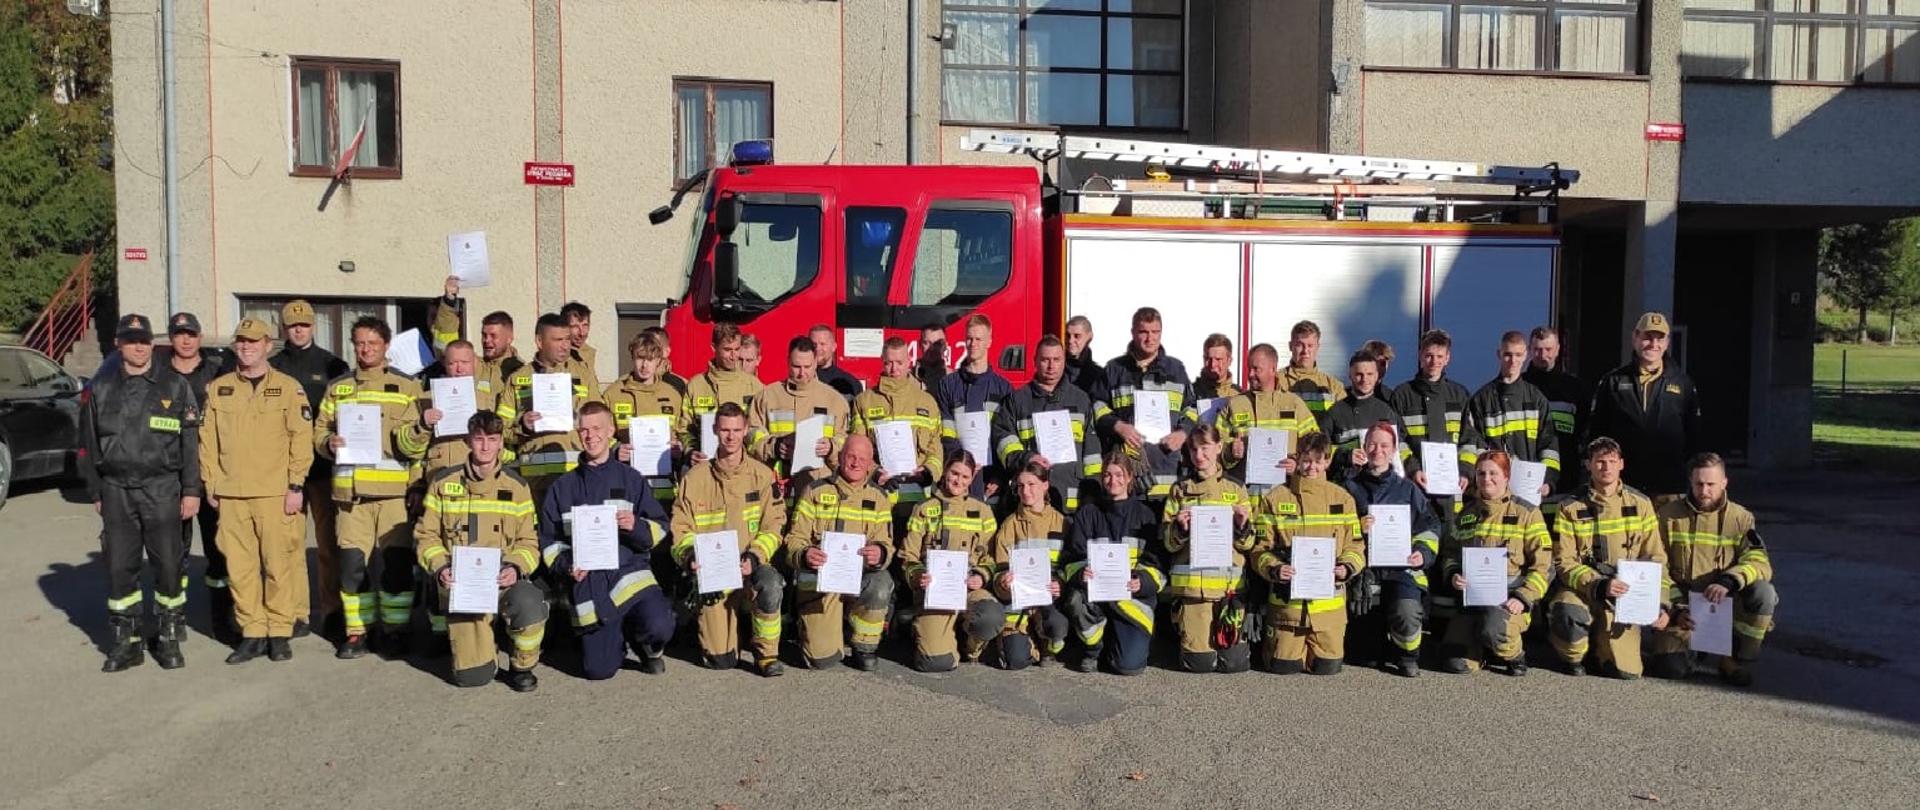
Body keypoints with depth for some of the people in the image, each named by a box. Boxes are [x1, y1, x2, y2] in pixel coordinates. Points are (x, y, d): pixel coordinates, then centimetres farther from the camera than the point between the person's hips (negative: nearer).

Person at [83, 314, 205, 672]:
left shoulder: (175, 386, 2)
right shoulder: (101, 390, 9)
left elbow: (191, 442, 0)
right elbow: (89, 445, 13)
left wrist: (191, 490, -4)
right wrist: (95, 493, 9)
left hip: (162, 489, -2)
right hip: (116, 491, 2)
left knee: (168, 565, 1)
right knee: (119, 568, 4)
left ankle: (169, 638, 13)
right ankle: (126, 641, 15)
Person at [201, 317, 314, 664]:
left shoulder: (288, 387, 2)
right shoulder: (219, 388, 12)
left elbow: (302, 439, -1)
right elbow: (207, 440, 13)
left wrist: (296, 486, -7)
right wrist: (211, 485, 7)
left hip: (275, 493, -3)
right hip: (231, 495, 3)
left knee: (279, 564, -2)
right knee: (239, 566, 4)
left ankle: (280, 632, 9)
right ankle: (252, 632, 13)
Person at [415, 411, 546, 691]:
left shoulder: (516, 486, 7)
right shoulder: (444, 482, 6)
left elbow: (528, 541, 7)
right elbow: (425, 535, 7)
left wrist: (516, 568, -14)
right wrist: (440, 568, -10)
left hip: (504, 579, 0)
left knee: (531, 608, -37)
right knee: (472, 675, -12)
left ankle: (521, 666, -4)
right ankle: (484, 647, 28)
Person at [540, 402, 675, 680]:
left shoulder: (631, 479, 10)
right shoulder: (563, 487, 14)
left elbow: (660, 529, 6)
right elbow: (549, 541, 12)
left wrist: (636, 527, -15)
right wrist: (566, 565, -8)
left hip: (629, 571, -1)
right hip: (587, 582, 2)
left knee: (659, 627, -30)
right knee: (598, 670, -4)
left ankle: (649, 649, 8)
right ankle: (618, 639, 30)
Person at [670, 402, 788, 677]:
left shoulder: (762, 475, 4)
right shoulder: (695, 478, 4)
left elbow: (773, 525, -1)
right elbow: (681, 528, 5)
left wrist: (754, 557, -17)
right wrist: (690, 556, -16)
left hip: (750, 569, 0)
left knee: (771, 583, -38)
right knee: (720, 660, -8)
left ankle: (766, 653, -13)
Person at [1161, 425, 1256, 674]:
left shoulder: (1236, 491, 12)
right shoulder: (1180, 491, 10)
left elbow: (1248, 543, 9)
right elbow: (1167, 543, 6)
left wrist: (1243, 526, -11)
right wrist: (1180, 529, -13)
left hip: (1229, 585, 1)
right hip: (1192, 585, -1)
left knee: (1235, 662, -5)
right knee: (1199, 662, -4)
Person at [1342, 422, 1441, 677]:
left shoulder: (1407, 489, 18)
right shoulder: (1350, 486, 14)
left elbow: (1430, 526, 17)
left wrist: (1423, 553, -1)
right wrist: (1356, 529, -9)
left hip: (1401, 565, 1)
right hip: (1362, 565, 0)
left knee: (1407, 612, -27)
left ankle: (1407, 656, 4)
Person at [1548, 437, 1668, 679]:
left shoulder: (1640, 505, 4)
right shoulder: (1571, 509, -2)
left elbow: (1655, 559, 6)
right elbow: (1564, 562, -7)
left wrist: (1661, 603, -6)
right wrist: (1598, 585, -23)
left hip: (1625, 595, 2)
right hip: (1582, 589, -1)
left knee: (1626, 671, -13)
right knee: (1566, 612, -37)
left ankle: (1601, 646, 24)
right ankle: (1573, 657, -3)